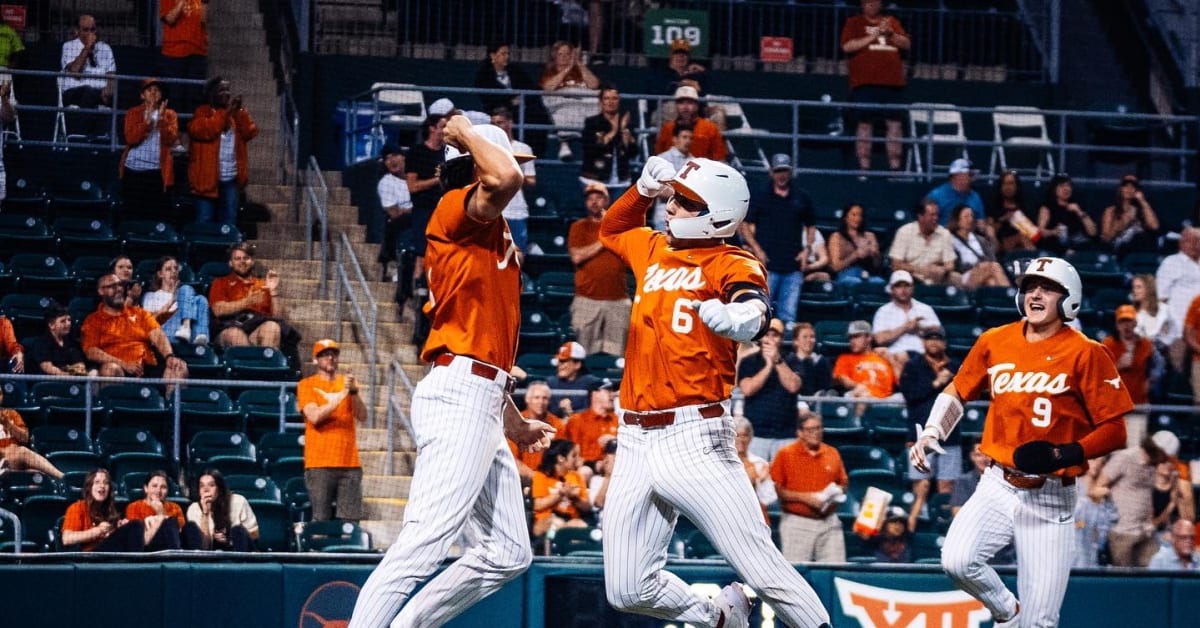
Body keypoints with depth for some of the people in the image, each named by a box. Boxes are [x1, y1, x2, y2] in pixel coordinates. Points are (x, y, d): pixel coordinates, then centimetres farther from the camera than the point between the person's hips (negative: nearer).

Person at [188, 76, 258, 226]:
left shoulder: (237, 114, 13)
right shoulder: (202, 113, -1)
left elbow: (250, 133, 1)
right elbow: (204, 131, -20)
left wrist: (239, 111, -10)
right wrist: (226, 111, -17)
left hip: (231, 179, 4)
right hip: (207, 179, -4)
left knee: (228, 224, 8)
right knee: (204, 224, -2)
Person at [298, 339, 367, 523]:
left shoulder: (347, 382, 15)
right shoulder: (307, 385, 5)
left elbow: (362, 416, 4)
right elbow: (314, 416, -11)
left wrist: (354, 392, -13)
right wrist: (341, 395, -16)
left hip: (349, 462, 3)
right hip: (319, 464, -3)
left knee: (350, 521, -3)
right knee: (321, 520, -7)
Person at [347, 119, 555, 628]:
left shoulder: (495, 237, 24)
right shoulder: (456, 210, -4)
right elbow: (506, 178, -28)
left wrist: (515, 423, 29)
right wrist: (467, 134, -9)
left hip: (484, 407, 10)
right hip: (460, 397, -10)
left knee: (510, 552, 13)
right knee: (425, 544, -19)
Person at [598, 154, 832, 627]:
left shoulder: (732, 265, -5)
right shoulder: (652, 250, 16)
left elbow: (753, 318, -26)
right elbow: (611, 230, 38)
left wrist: (732, 317, -49)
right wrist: (645, 188, 20)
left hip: (694, 440, -7)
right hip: (636, 442, 7)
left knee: (762, 570, -12)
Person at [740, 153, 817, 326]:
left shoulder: (802, 198, 11)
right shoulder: (760, 197, 4)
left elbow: (810, 226, 20)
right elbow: (744, 225, 5)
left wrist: (807, 249, 6)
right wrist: (756, 249, -7)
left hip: (793, 266, 2)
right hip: (767, 264, -2)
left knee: (789, 314, 3)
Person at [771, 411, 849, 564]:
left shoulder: (832, 454, 11)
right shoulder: (785, 454, -2)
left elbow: (843, 483, 20)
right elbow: (776, 489, -7)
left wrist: (836, 494, -3)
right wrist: (804, 497, -15)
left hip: (829, 522, 4)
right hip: (797, 523, -4)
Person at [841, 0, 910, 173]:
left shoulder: (892, 22, 17)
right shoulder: (854, 22, 8)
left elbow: (907, 44, 10)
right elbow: (847, 46, -6)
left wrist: (890, 34, -7)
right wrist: (872, 37, -11)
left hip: (892, 82, 3)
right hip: (865, 82, -3)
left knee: (895, 123, -1)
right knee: (865, 124, -7)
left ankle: (895, 167, 1)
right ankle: (864, 168, -6)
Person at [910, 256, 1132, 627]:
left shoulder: (1086, 354, -7)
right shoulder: (995, 342, 6)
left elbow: (1115, 431, -7)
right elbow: (958, 391, 21)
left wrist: (1066, 454, -22)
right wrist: (931, 434, 5)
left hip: (1051, 499, -3)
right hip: (999, 486, 3)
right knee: (957, 561, -22)